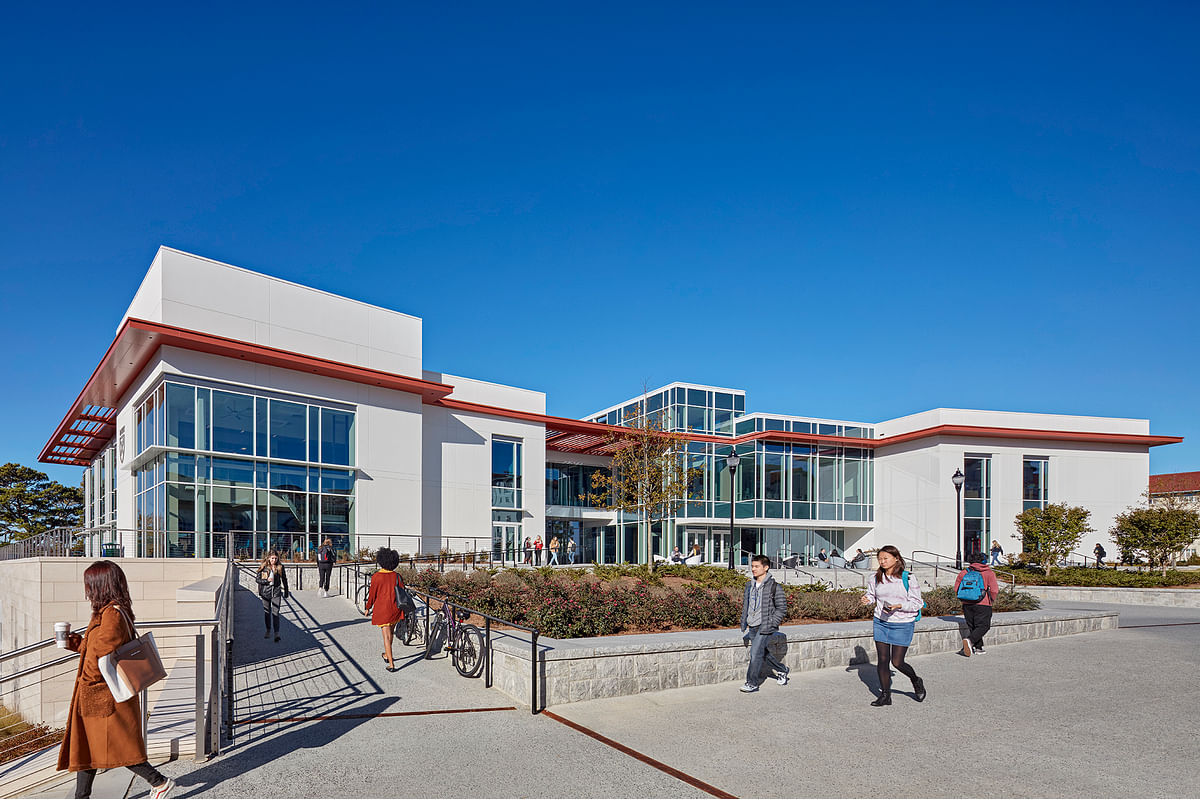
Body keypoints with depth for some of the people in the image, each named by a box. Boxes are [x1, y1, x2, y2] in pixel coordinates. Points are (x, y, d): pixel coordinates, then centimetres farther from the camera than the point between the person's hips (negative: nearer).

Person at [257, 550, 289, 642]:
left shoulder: (280, 567, -1)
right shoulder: (263, 567, -1)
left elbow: (284, 581, 7)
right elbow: (258, 579, 2)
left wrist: (286, 593, 10)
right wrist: (267, 580, -17)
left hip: (276, 592, -2)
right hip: (266, 592, 2)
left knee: (275, 612, -9)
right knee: (267, 612, 13)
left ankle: (277, 633, -11)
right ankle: (268, 630, 31)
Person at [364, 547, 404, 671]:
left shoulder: (376, 577, -12)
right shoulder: (397, 576, -2)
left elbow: (372, 594, -6)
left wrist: (367, 608, 9)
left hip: (382, 610, -4)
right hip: (395, 609, 4)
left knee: (386, 636, -1)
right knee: (390, 632, 24)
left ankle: (391, 664, -5)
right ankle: (387, 654, 43)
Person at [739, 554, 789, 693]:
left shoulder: (774, 587, -8)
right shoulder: (749, 586, 9)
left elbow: (782, 608, -6)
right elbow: (745, 607, 17)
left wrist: (770, 624, -14)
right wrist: (744, 627, 14)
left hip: (764, 626, -6)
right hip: (751, 627, 6)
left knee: (756, 653, -13)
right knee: (764, 653, 16)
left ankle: (752, 683, -4)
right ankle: (781, 670, 39)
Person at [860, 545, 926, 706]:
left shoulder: (908, 579, -10)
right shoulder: (876, 578, 2)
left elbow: (917, 603, -6)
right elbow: (872, 595, 17)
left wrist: (899, 606, -21)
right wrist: (867, 600, -6)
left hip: (902, 625, -4)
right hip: (881, 623, 4)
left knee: (897, 662, -1)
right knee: (882, 660, 3)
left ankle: (917, 682, 29)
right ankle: (885, 695, 16)